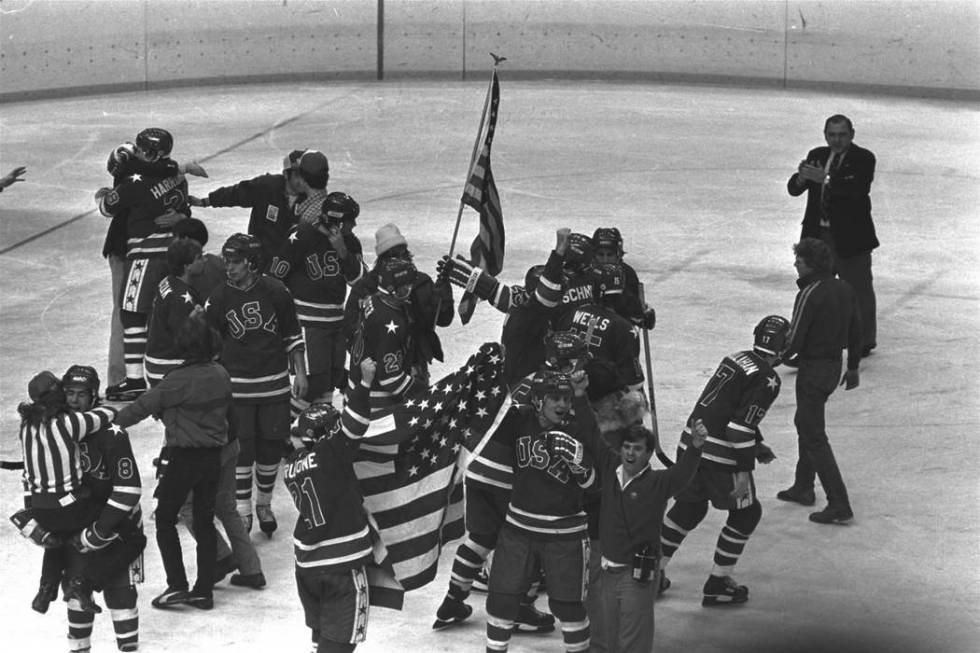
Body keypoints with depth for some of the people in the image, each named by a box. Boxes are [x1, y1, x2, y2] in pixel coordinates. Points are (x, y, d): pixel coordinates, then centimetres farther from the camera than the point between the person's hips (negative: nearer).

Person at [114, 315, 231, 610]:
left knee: (165, 519, 8)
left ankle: (177, 585, 1)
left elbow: (145, 405, -11)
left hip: (184, 458, -6)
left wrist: (113, 422, 4)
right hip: (213, 456, 6)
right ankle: (204, 591, 14)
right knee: (204, 521, 13)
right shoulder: (221, 375, 0)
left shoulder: (180, 380, -20)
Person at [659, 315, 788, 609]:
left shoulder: (737, 359, 14)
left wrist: (756, 446, 32)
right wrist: (744, 469, -15)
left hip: (690, 444, 8)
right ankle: (717, 585, 14)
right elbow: (740, 427, -20)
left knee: (689, 507, 25)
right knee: (746, 514, 11)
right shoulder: (766, 379, -12)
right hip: (719, 457, -8)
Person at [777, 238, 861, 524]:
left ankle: (839, 506, -6)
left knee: (814, 436, -3)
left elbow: (794, 341, -21)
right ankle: (803, 488, 38)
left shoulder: (810, 294, -22)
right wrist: (853, 367, 22)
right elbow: (856, 331, 11)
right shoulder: (844, 289, 3)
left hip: (813, 369, -9)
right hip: (834, 367, 9)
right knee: (805, 423, 26)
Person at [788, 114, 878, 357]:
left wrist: (826, 179, -34)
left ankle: (864, 341, 18)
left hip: (850, 237, -5)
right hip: (818, 235, 5)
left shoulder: (863, 159, -9)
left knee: (859, 291, 5)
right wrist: (801, 178, -21)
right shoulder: (816, 156, 8)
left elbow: (858, 190, -26)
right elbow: (793, 189, 2)